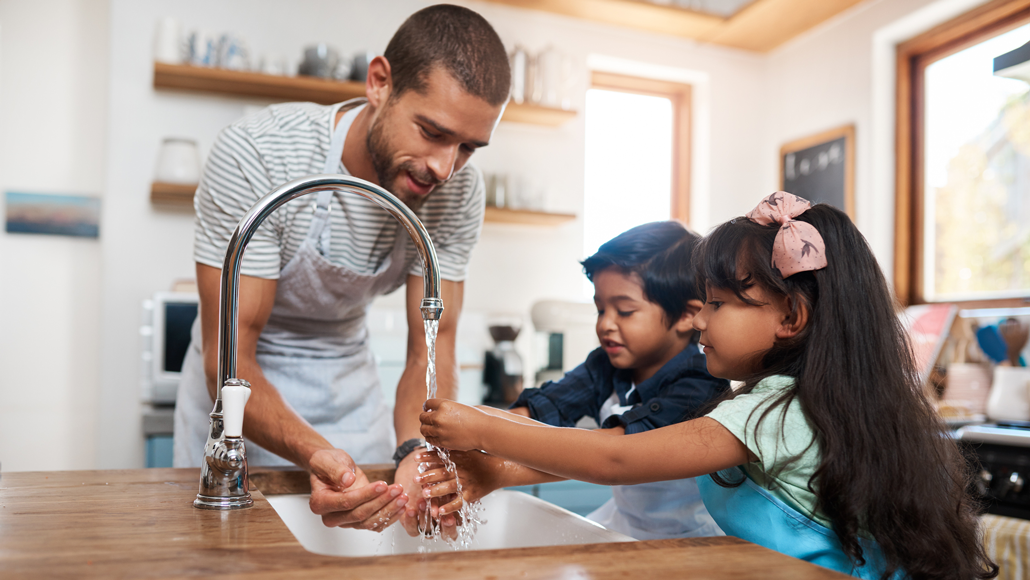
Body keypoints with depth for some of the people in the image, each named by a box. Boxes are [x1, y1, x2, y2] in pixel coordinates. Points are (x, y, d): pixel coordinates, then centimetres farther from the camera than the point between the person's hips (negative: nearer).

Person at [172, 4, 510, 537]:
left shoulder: (458, 189, -18)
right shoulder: (255, 155, -30)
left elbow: (431, 350, -16)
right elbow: (228, 362, -29)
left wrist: (418, 452, -36)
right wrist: (315, 452, -46)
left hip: (349, 380, 3)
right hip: (240, 384, -3)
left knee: (371, 520, 12)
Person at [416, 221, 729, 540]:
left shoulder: (700, 389, -22)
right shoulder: (606, 365, -2)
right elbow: (538, 410, -15)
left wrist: (502, 471, -42)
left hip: (691, 538, -5)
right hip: (622, 521, 5)